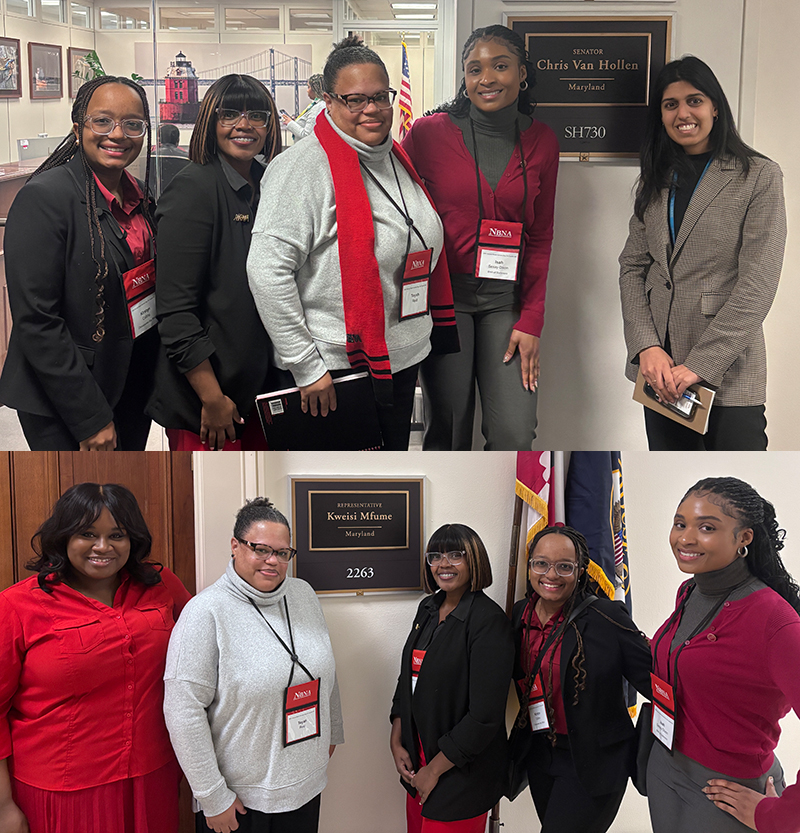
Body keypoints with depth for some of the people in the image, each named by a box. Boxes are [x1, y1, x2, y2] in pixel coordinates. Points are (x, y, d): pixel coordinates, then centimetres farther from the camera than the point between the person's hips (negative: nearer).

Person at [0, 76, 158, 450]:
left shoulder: (139, 198, 6)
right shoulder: (43, 198, -17)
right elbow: (36, 321, -21)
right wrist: (91, 417, -20)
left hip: (134, 388, 7)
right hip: (63, 405, -7)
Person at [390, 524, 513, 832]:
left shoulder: (490, 621, -19)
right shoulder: (428, 609, 5)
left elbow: (485, 716, -21)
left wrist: (435, 770, -15)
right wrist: (396, 742, 4)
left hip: (463, 772, -7)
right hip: (417, 761, 7)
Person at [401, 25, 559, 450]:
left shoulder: (541, 141, 6)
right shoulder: (429, 132, -3)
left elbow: (540, 236, 9)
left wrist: (531, 320, 2)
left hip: (506, 298, 2)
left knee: (515, 434, -6)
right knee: (447, 431, 3)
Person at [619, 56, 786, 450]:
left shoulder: (759, 177, -2)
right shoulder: (656, 181, 13)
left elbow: (757, 284, -9)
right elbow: (632, 267, 7)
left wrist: (700, 364, -15)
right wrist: (647, 347, -8)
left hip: (728, 374, -4)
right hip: (661, 369, 4)